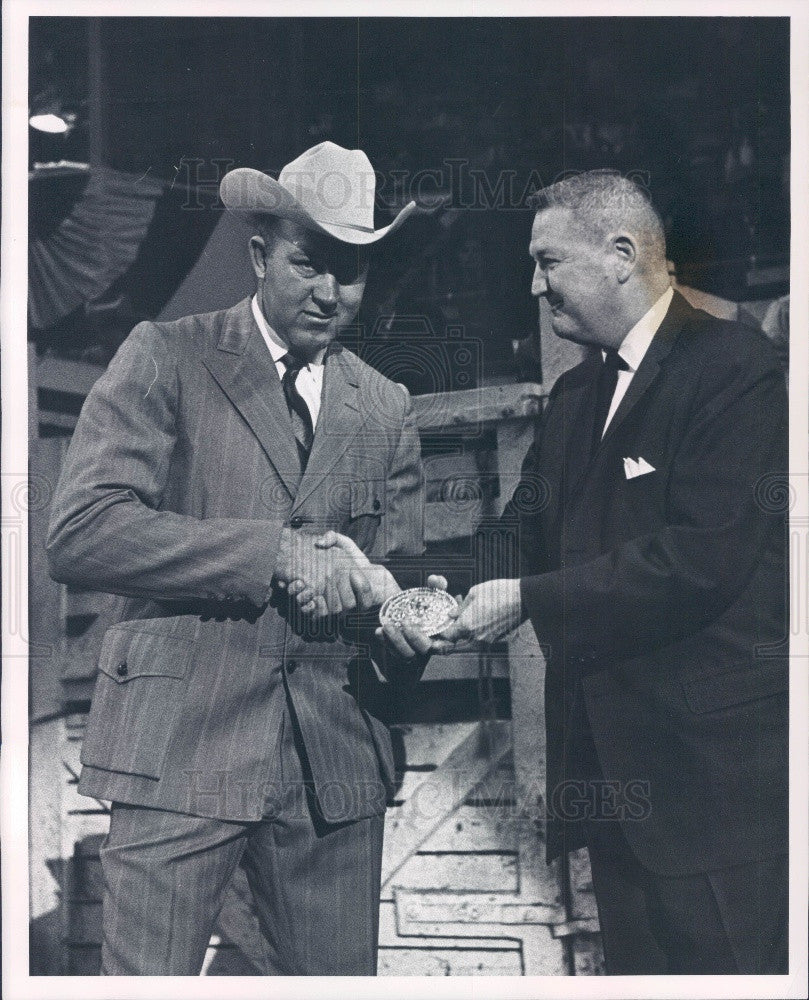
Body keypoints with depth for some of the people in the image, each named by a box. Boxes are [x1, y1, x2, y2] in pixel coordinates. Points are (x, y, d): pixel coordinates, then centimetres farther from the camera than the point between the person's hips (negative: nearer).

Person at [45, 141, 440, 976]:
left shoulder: (386, 409, 15)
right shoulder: (165, 359, 0)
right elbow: (77, 533, -12)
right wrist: (275, 552, -18)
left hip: (335, 758, 4)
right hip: (181, 745, -4)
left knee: (338, 976, 10)